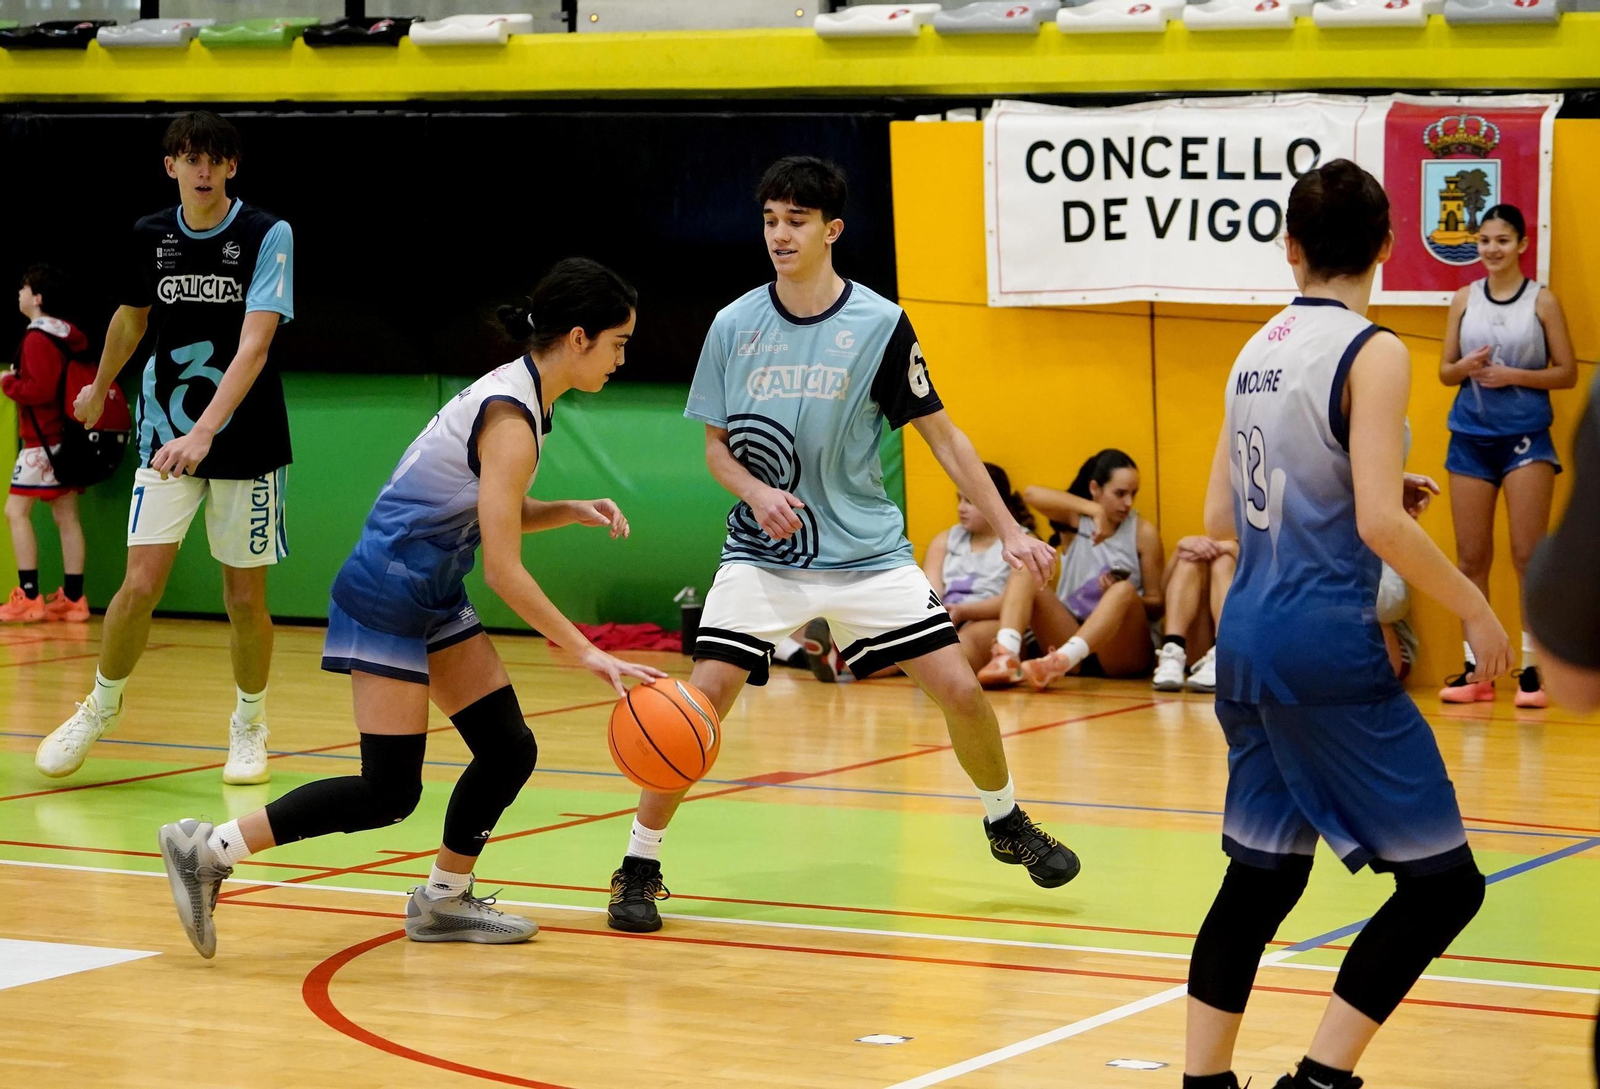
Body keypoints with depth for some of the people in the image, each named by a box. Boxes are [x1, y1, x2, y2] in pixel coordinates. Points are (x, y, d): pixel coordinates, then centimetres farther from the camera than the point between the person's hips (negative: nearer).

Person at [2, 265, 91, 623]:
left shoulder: (38, 338, -15)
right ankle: (72, 598, 9)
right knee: (67, 516, 9)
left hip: (43, 440, -9)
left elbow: (39, 389, -23)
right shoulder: (70, 335, 12)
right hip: (68, 436, 9)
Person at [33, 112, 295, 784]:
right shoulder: (149, 236, 0)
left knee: (245, 597, 3)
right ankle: (101, 706, 16)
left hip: (245, 440, -2)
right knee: (140, 584, -8)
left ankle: (249, 726, 25)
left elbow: (254, 344, -22)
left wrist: (203, 433, -33)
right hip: (165, 434, 2)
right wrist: (99, 391, 34)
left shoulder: (268, 236, -12)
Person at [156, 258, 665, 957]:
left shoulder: (521, 393, 7)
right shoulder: (511, 420, -22)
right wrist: (585, 651, -21)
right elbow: (503, 570, -24)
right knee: (389, 792, -9)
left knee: (510, 750, 8)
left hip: (433, 600, 10)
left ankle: (444, 901, 22)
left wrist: (571, 512, 3)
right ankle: (207, 850, -2)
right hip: (388, 598, -10)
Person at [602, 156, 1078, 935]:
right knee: (704, 698, -15)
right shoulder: (734, 327, -3)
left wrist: (1009, 531, -5)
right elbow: (715, 445, 6)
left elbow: (941, 436, -1)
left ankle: (1006, 823, 24)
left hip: (866, 548, 0)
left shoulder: (880, 326, -8)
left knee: (958, 689, -5)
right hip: (763, 552, 0)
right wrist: (755, 492, -15)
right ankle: (639, 866, 0)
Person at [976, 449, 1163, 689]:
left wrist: (1118, 595, -18)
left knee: (1124, 590, -32)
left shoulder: (1143, 532, 3)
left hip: (1124, 650, -2)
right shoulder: (1074, 519, 7)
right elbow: (1032, 494, -14)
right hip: (1071, 632, 2)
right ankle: (1006, 655, -41)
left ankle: (1060, 661, -55)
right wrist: (1094, 510, -22)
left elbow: (1156, 606, 3)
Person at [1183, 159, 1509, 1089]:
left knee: (1261, 877, 16)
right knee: (1443, 882, -1)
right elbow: (1379, 523, -18)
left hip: (1249, 635, 8)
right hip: (1326, 646, -8)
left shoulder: (1258, 352, 11)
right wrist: (1475, 607, -7)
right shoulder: (1372, 352, -11)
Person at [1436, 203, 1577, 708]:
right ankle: (1476, 670, 9)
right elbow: (1444, 371, 11)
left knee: (1528, 554, -6)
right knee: (1471, 557, 3)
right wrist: (1467, 367, -11)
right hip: (1471, 435, 3)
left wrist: (1514, 375, -15)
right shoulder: (1465, 300, 7)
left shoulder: (1541, 300, -1)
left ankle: (1531, 667, -1)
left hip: (1526, 435, -3)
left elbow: (1567, 373, -1)